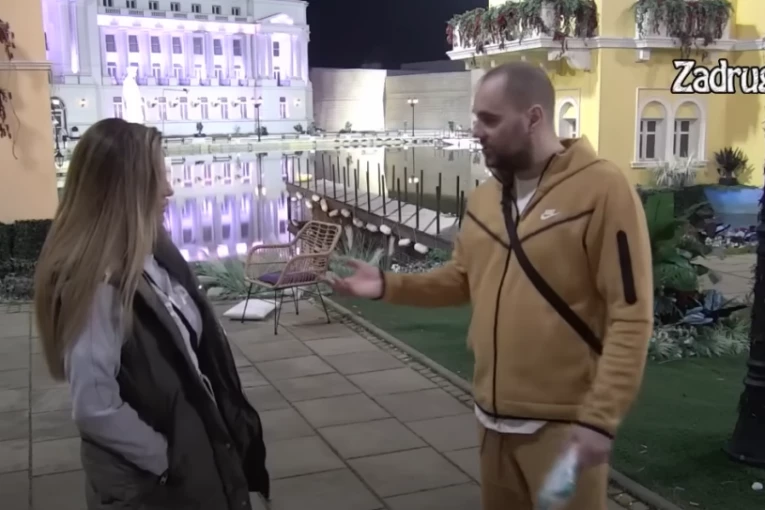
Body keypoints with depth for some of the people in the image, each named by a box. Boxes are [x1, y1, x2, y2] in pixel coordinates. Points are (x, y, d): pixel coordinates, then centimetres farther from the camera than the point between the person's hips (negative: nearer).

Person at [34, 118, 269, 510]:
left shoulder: (154, 256, 0)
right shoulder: (97, 282, -24)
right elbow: (94, 407, -25)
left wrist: (231, 422, 6)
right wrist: (165, 458, -14)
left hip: (197, 452, 7)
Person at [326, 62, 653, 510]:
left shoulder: (604, 189, -16)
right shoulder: (484, 198, 7)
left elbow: (631, 314, -18)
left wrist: (600, 419, -20)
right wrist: (388, 285, 4)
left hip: (564, 422, -7)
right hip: (495, 415, 7)